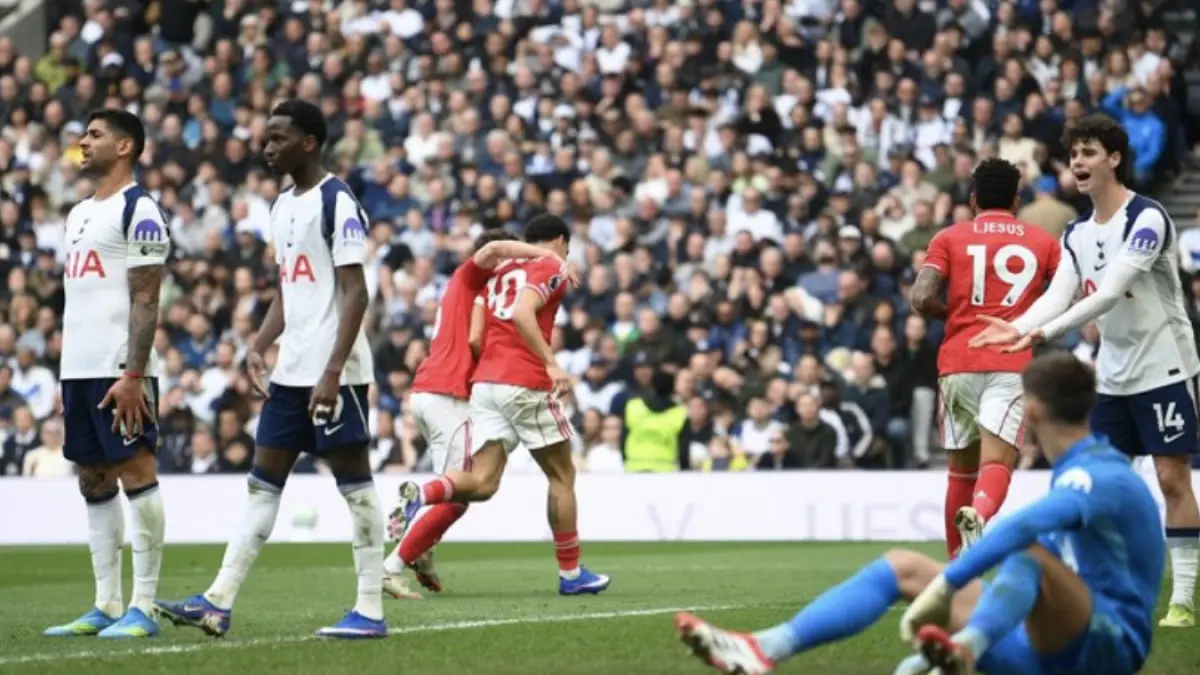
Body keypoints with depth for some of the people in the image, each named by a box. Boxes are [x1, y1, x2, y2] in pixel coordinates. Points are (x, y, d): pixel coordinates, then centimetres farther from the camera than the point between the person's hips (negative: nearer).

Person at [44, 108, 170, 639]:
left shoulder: (138, 210, -7)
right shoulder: (79, 214, 20)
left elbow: (145, 301, -13)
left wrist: (133, 375, -19)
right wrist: (68, 377, 19)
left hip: (120, 372, -9)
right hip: (78, 371, 9)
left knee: (137, 474, -6)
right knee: (94, 483, 9)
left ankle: (142, 608, -6)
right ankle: (106, 607, 13)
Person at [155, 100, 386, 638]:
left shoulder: (336, 203, -11)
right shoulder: (283, 207, 16)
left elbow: (355, 293, -16)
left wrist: (332, 372, -21)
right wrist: (259, 345, 6)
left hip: (333, 372, -9)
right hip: (290, 371, 9)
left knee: (354, 482, -3)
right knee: (263, 481, 7)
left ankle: (370, 609, 2)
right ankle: (219, 602, 6)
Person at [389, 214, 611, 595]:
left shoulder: (501, 273, 22)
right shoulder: (551, 271, -1)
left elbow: (476, 336, 21)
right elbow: (522, 313, -19)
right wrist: (551, 363, -24)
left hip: (484, 382, 6)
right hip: (526, 385, -6)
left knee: (482, 483, 0)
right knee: (562, 476, 9)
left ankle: (420, 494, -28)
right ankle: (570, 574, 13)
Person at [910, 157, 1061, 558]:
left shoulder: (949, 239, 9)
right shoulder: (1042, 242, 12)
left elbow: (922, 299, -4)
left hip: (958, 363, 1)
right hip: (1013, 365, -1)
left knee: (962, 469, 16)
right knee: (997, 462, -12)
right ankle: (979, 516, -45)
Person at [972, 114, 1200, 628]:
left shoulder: (1147, 219, -17)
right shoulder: (1077, 234, 8)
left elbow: (1111, 292, -27)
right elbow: (1060, 293, -4)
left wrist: (1045, 331, -34)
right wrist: (1017, 328, -24)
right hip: (1112, 374, 7)